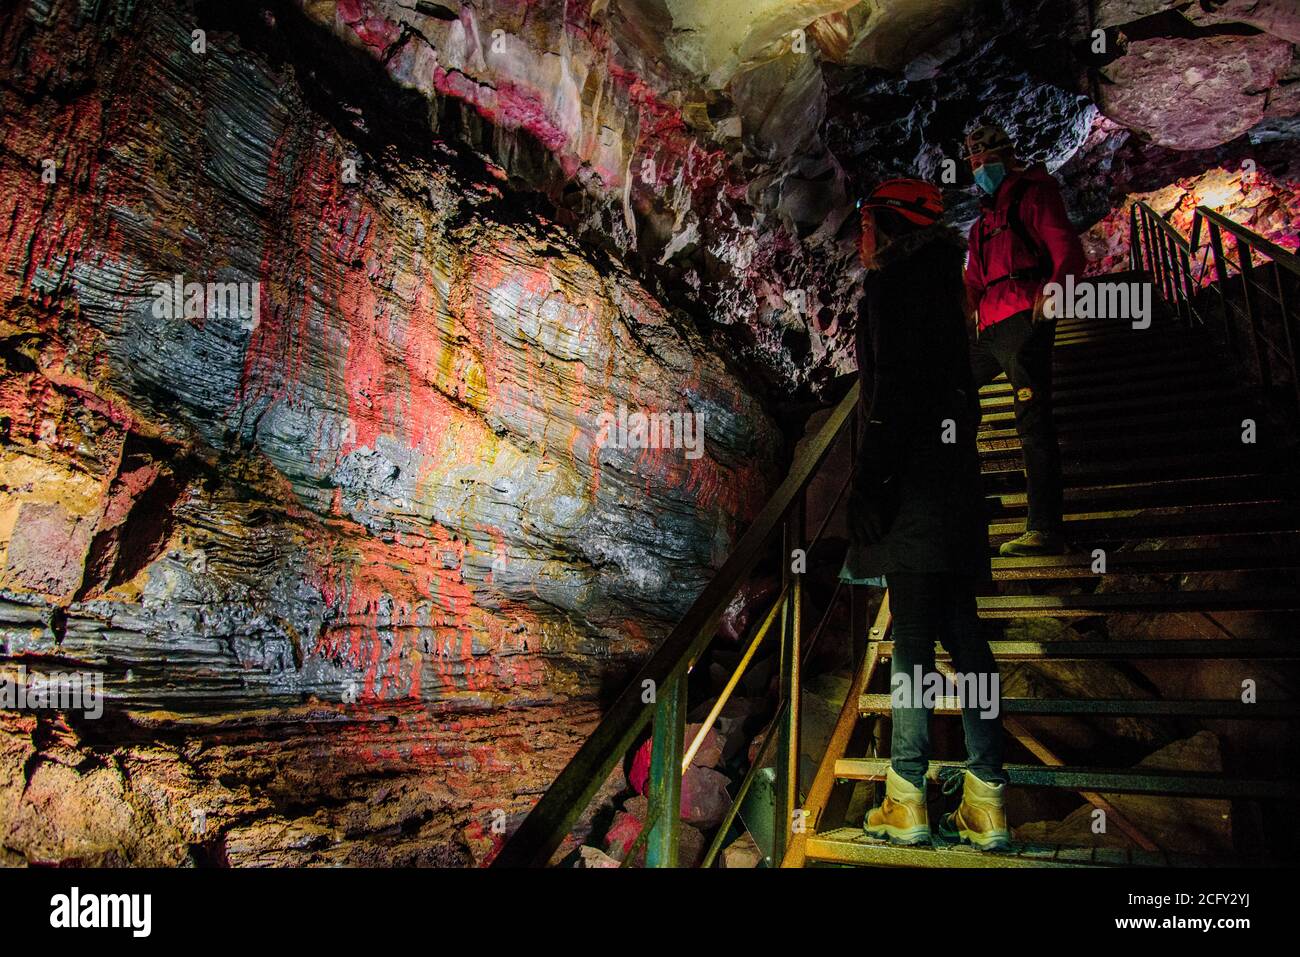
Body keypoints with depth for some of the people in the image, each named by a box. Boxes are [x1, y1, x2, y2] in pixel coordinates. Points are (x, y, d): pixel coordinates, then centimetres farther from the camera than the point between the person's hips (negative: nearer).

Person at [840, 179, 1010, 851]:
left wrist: (871, 483, -17)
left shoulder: (892, 283, -6)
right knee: (959, 627, 8)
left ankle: (908, 800, 2)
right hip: (952, 473, 9)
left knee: (912, 633, -6)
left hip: (913, 477, -9)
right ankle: (986, 802, 11)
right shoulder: (939, 283, 21)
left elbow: (894, 391, -16)